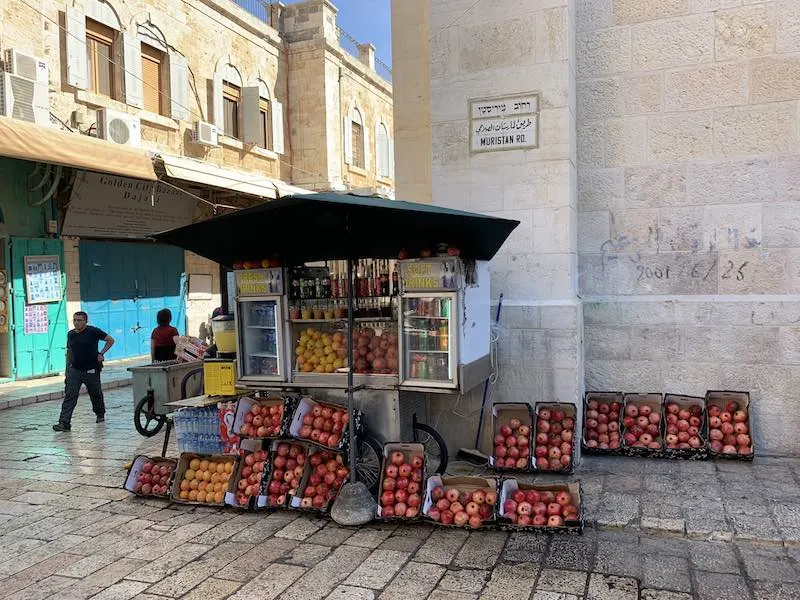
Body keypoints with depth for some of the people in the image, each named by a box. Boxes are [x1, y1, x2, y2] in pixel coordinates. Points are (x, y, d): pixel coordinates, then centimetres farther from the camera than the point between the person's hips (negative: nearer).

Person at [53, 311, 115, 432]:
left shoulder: (93, 331, -9)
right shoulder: (70, 334, 6)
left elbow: (110, 340, -1)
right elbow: (69, 352, 17)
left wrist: (101, 353, -9)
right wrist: (67, 371, 15)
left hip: (91, 371, -3)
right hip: (74, 370, 3)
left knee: (96, 395, 14)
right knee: (69, 396, -9)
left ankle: (100, 414, 38)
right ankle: (64, 423, -12)